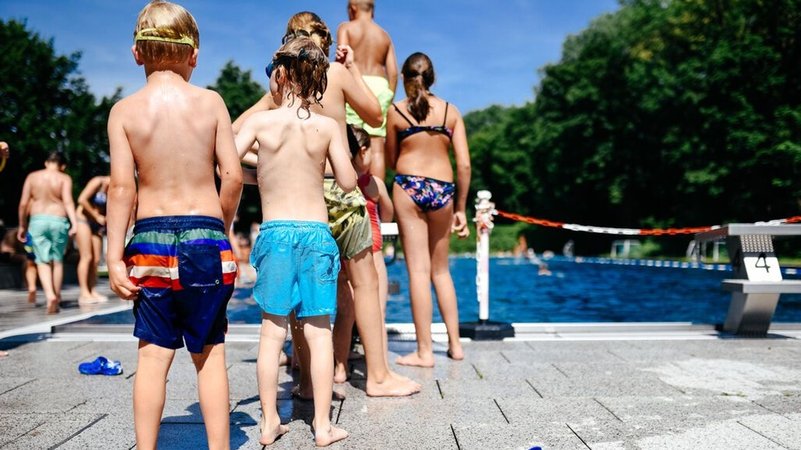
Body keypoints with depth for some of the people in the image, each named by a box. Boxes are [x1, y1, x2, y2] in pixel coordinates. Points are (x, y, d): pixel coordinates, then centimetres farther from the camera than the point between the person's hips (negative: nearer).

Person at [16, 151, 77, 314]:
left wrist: (22, 226, 13)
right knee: (58, 260, 12)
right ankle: (57, 296, 17)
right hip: (58, 221, -1)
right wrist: (74, 223, -19)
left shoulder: (32, 177, 7)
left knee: (43, 261, 3)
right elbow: (68, 201, -14)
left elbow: (23, 204, 5)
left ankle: (50, 295, -16)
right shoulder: (64, 178, 0)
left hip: (37, 220, 1)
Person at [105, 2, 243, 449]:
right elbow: (233, 176, -5)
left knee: (154, 353, 8)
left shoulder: (125, 109, -1)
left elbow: (122, 186, -6)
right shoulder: (210, 101, -1)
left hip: (150, 239, 1)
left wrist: (114, 256, -4)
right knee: (210, 353, 8)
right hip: (206, 237, 0)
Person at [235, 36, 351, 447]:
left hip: (275, 232, 0)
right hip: (317, 232, 0)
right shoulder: (328, 126, -1)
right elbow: (348, 182, -1)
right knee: (318, 331, 5)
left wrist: (263, 175, 12)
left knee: (272, 329, 10)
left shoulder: (261, 121, -2)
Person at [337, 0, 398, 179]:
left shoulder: (345, 27, 9)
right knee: (377, 148, -3)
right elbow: (393, 72, 10)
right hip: (379, 86, 4)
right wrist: (388, 101, 12)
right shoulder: (385, 35, 20)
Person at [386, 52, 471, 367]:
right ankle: (454, 344, 20)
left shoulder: (395, 111, 2)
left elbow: (392, 160, 10)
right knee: (440, 269, 16)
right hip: (443, 189, 3)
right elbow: (464, 165, 3)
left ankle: (424, 351, 4)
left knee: (418, 270, 1)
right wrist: (460, 208, 10)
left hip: (409, 187, -2)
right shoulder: (451, 111, 7)